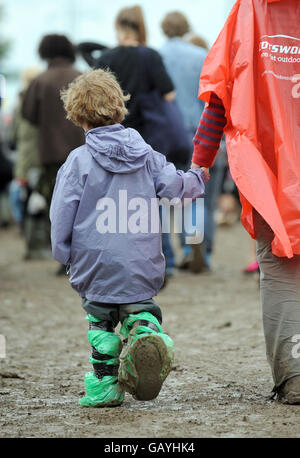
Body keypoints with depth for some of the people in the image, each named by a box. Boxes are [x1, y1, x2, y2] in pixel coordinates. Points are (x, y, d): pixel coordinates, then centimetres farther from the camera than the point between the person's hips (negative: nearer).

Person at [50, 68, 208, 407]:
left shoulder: (79, 160, -8)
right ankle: (147, 333, -17)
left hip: (95, 263, -3)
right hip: (141, 263, 3)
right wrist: (198, 179, 27)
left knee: (101, 319, 10)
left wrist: (64, 253, 7)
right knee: (138, 307, 15)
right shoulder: (144, 153, 3)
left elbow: (62, 213, -7)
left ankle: (106, 383, 10)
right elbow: (173, 186, 5)